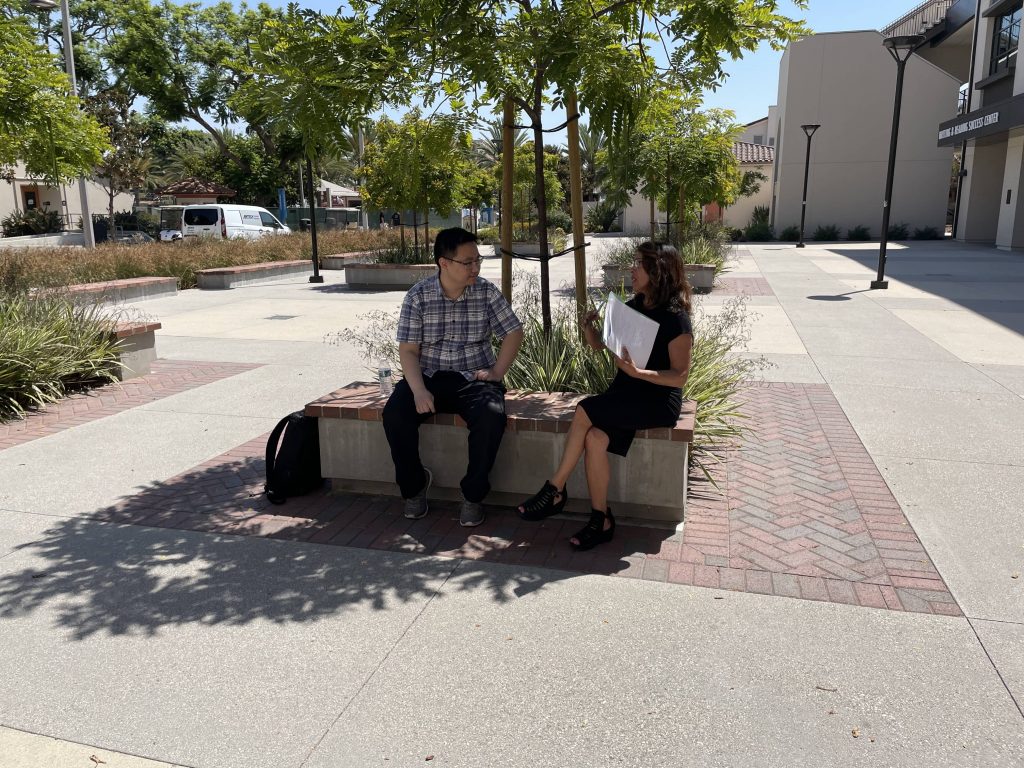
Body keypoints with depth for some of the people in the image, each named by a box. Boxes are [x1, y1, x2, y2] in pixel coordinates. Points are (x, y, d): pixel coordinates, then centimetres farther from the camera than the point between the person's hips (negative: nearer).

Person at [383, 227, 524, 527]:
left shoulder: (487, 292, -1)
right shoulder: (418, 296, -3)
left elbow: (513, 332, 7)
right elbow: (408, 349, -6)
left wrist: (497, 371, -6)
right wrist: (418, 390, -22)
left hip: (474, 378, 0)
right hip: (428, 376, 1)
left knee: (492, 417, -32)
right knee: (394, 414, -27)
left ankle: (473, 494, -10)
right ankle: (414, 484, 1)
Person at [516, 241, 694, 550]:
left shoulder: (675, 318, -11)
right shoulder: (634, 307, 11)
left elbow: (680, 375, -15)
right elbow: (598, 344, 16)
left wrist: (638, 373, -27)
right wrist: (588, 327, -5)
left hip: (659, 401, -6)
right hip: (626, 393, 6)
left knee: (585, 411, -24)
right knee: (595, 438, -23)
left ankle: (555, 490, -12)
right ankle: (601, 521, -14)